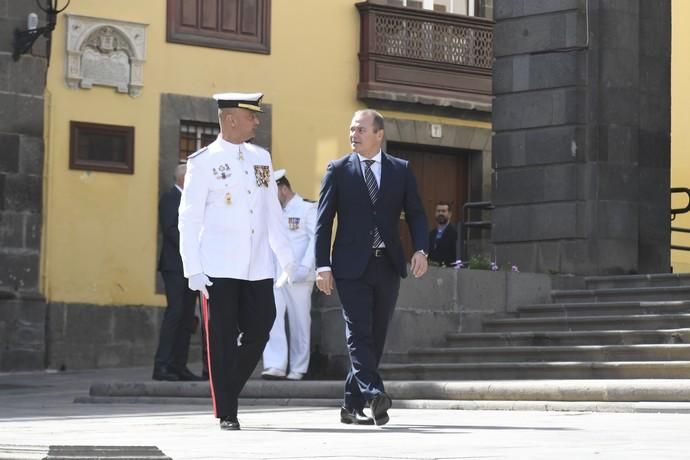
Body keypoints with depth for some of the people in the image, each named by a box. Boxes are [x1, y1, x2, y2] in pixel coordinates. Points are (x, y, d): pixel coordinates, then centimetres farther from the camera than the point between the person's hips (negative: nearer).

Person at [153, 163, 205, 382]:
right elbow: (170, 229, -15)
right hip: (175, 264, -9)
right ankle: (161, 366, -15)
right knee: (175, 313, -14)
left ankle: (179, 366, 6)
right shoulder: (170, 198, -5)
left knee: (186, 317, 5)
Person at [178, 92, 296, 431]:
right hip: (219, 269, -5)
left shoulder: (261, 158, 12)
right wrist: (193, 270, -11)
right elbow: (188, 218, -5)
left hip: (258, 268, 5)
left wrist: (286, 256, 17)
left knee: (259, 331, 3)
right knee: (222, 340, -1)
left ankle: (227, 389, 24)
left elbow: (273, 211, 19)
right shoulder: (203, 162, -4)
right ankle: (226, 413, 5)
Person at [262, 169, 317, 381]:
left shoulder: (308, 208, -2)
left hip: (298, 277, -5)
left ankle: (298, 369, 10)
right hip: (274, 275, 5)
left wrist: (304, 267, -17)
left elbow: (316, 239, -9)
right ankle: (275, 366, -13)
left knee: (300, 322, 2)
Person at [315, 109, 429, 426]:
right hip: (352, 268, -3)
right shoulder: (338, 170, 3)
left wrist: (420, 249, -9)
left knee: (375, 337, 5)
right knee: (359, 333, -14)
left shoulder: (401, 170, 9)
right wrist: (323, 265, -7)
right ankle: (374, 394, -25)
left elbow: (415, 214, 9)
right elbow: (323, 221, 1)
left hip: (388, 267, 3)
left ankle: (352, 405, 13)